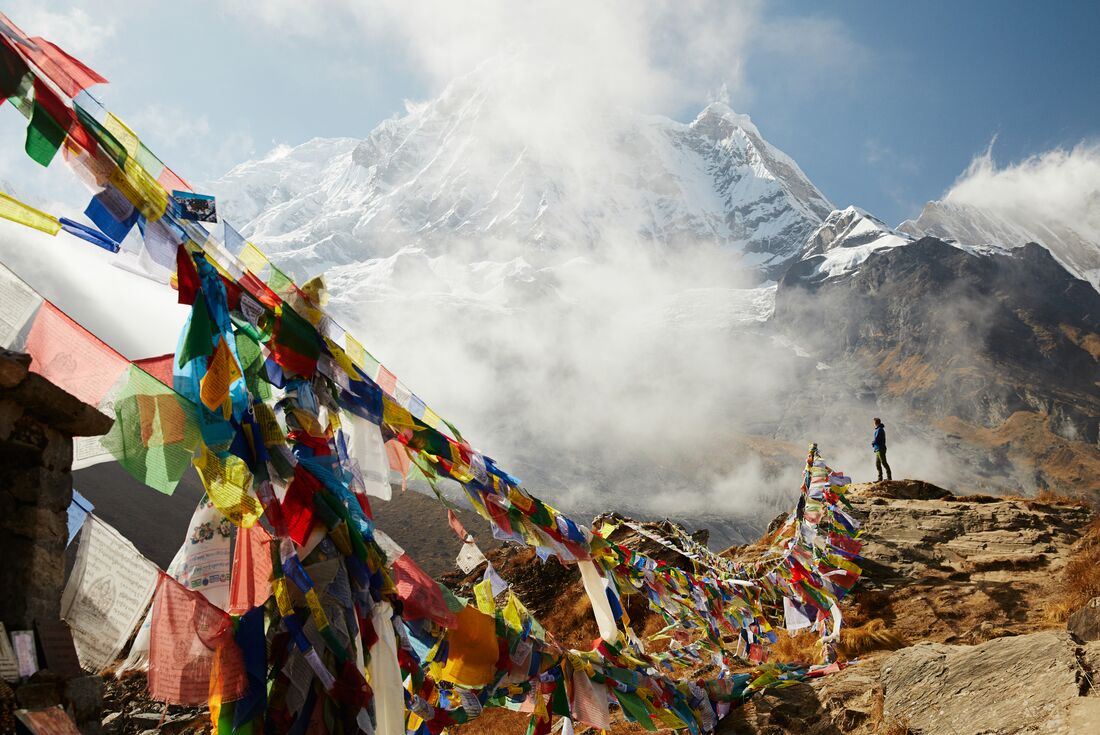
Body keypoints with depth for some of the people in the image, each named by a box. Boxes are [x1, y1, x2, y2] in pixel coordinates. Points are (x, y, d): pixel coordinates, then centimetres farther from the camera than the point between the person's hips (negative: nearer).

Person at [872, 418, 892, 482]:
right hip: (877, 450, 10)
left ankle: (889, 477, -9)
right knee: (877, 464, 10)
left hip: (880, 449, -10)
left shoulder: (879, 429, -13)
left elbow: (876, 439, -18)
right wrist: (873, 443, 5)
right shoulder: (878, 429, 18)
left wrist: (872, 443, 1)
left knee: (884, 463, -10)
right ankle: (880, 478, 12)